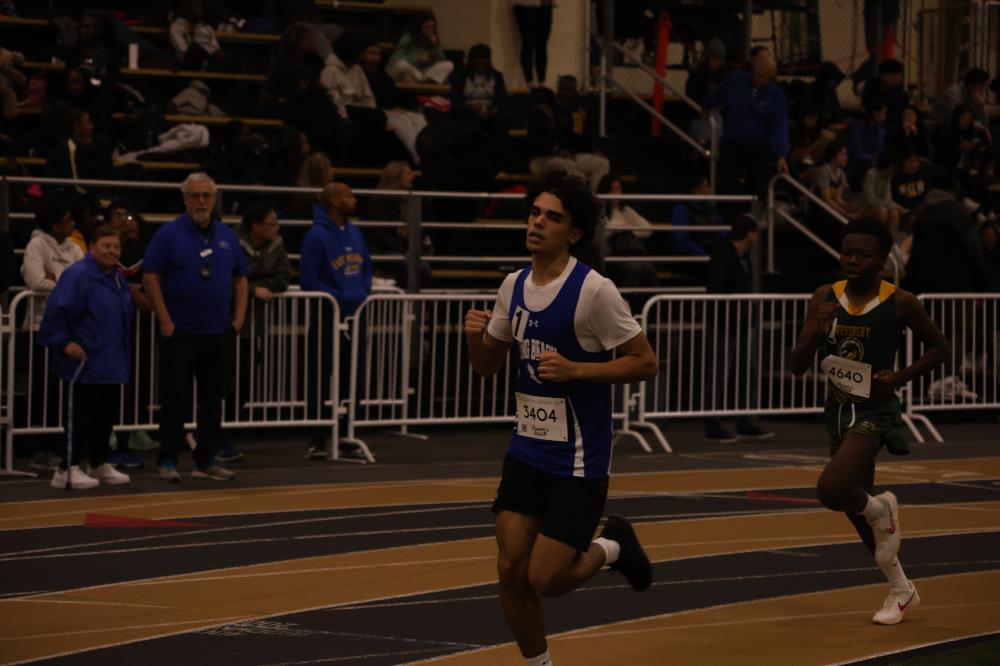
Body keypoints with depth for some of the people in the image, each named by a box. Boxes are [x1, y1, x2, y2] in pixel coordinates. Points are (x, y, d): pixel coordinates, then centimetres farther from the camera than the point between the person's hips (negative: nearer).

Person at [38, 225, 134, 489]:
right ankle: (68, 470, -4)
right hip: (86, 362, -8)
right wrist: (65, 341, -21)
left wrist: (124, 357, 21)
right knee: (83, 415, -8)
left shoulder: (117, 279, 13)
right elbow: (57, 309, -20)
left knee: (107, 414, 12)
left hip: (112, 364, 8)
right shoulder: (78, 275, -15)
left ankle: (100, 465, 24)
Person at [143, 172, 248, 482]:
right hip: (180, 332, -5)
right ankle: (168, 461, 3)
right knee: (176, 399, -3)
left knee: (213, 399, 9)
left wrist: (238, 317, 5)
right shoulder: (170, 234, -5)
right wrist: (164, 320, -13)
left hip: (219, 333, 5)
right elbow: (150, 277, -8)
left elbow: (240, 279, 16)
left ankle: (206, 461, 16)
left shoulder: (226, 236, 11)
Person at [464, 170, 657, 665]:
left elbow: (645, 363, -13)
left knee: (545, 578, -8)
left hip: (578, 458, -6)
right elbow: (488, 365, 15)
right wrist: (474, 337, -7)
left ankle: (611, 548, 22)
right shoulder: (514, 286, 4)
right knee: (511, 571, 1)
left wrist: (575, 369, -23)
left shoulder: (594, 291, -16)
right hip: (527, 450, 6)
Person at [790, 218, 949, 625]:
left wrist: (902, 376, -12)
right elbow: (797, 367, -3)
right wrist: (816, 330, -21)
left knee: (831, 490, -26)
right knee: (854, 504, 16)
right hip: (838, 409, 6)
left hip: (875, 412, -6)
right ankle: (901, 589, 34)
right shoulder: (825, 299, -2)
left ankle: (881, 510, 9)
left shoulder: (899, 303, -11)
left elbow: (939, 348, 3)